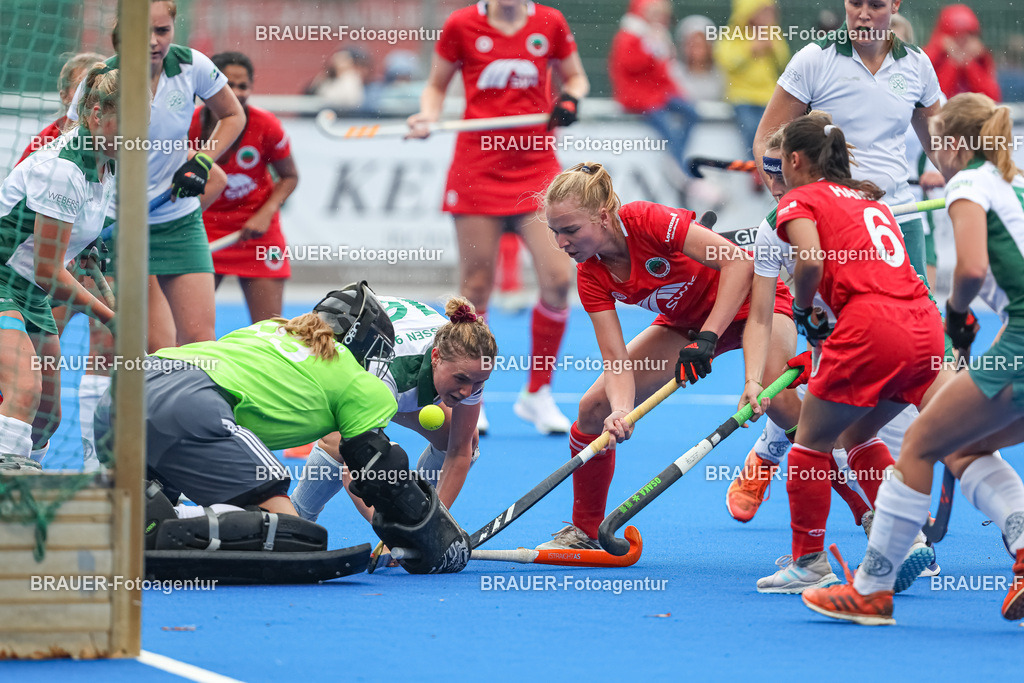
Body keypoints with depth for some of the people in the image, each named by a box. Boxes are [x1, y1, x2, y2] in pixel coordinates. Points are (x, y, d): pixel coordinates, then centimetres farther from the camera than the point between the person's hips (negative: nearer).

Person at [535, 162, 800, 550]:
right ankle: (585, 531, 14)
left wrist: (708, 337, -39)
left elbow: (739, 262, -35)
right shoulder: (592, 277, -14)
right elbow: (616, 359, -18)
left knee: (779, 403, -34)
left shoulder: (648, 222, -32)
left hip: (748, 300, -7)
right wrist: (621, 412, -38)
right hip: (685, 322, 7)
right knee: (594, 409, -4)